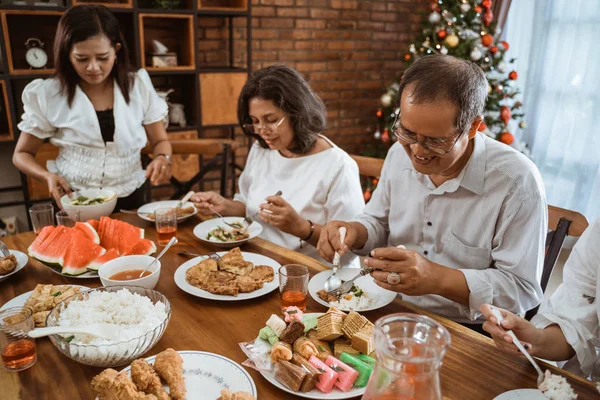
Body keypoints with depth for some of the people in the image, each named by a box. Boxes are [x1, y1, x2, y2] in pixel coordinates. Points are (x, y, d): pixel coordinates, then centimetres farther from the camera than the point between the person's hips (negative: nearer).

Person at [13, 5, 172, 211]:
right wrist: (48, 176, -13)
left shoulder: (139, 87, -1)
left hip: (130, 201, 1)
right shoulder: (47, 95, -3)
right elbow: (22, 154, 8)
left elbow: (160, 141, 8)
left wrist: (162, 158, -15)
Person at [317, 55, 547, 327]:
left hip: (470, 331, -4)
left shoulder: (517, 182, -18)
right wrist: (355, 233, -10)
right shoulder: (400, 153, -1)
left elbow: (522, 290, -16)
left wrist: (437, 279, -28)